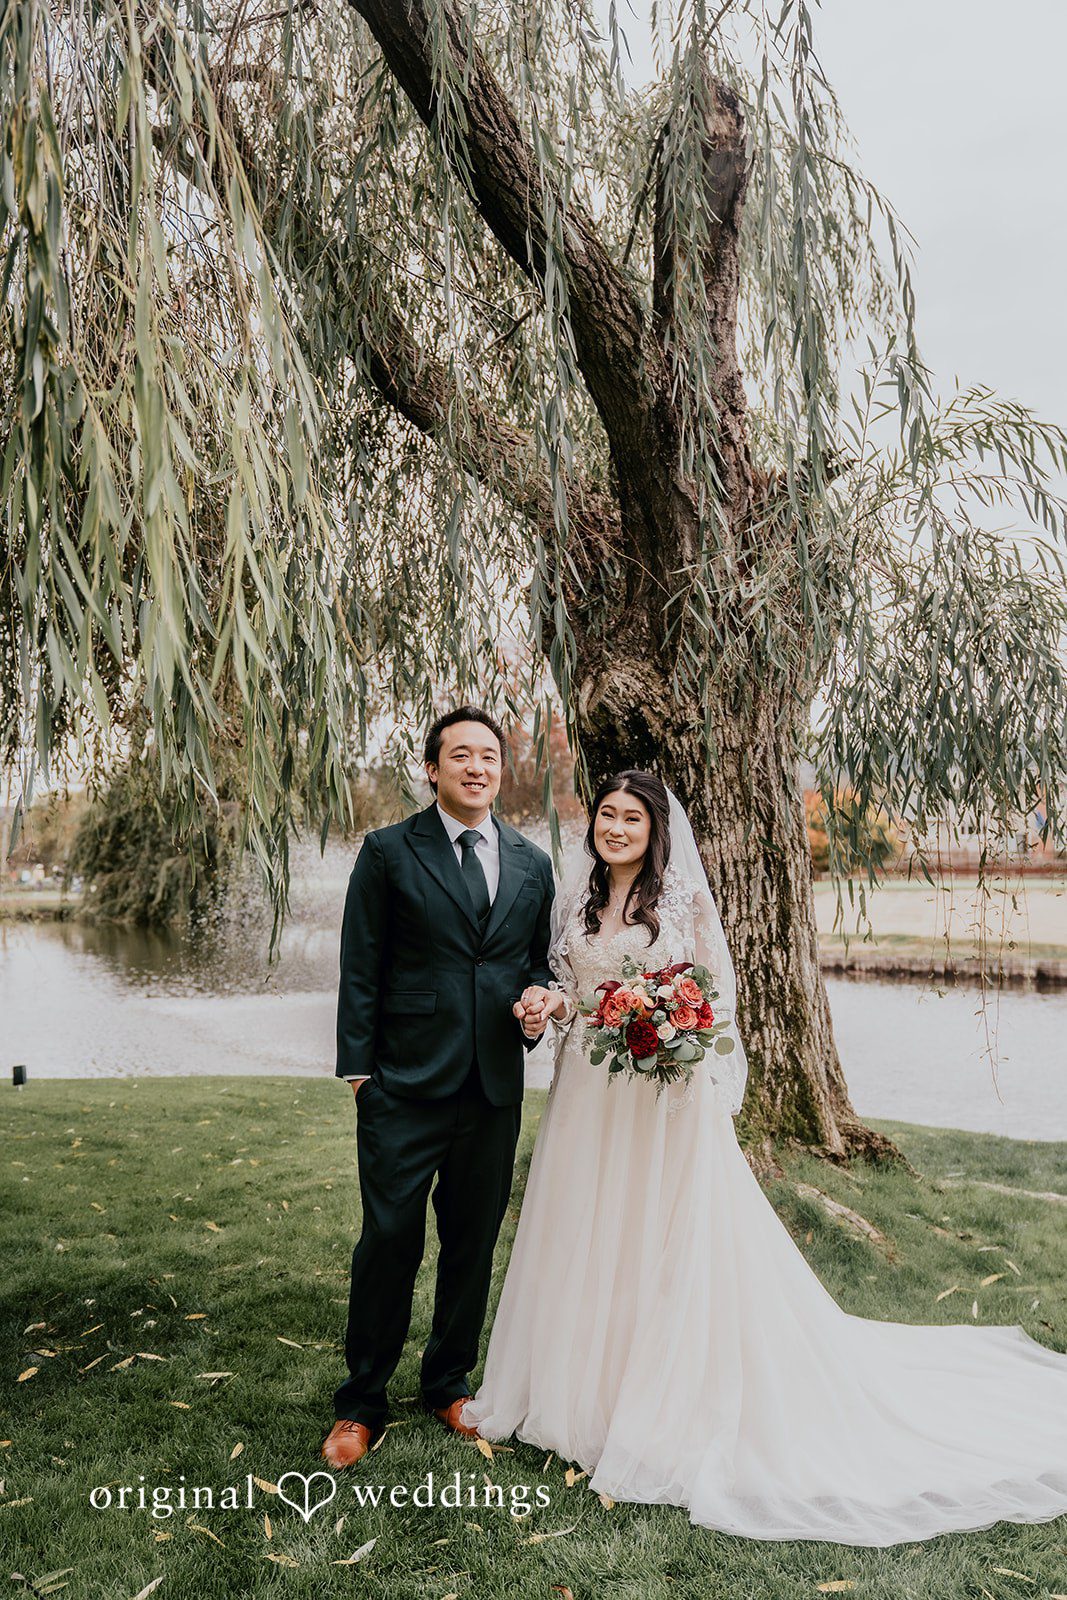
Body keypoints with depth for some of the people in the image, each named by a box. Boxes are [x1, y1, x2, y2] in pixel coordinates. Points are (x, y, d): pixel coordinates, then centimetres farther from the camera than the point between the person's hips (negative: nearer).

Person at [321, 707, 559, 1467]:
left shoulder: (533, 864, 9)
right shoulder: (388, 851, -2)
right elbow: (360, 969, -3)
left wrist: (539, 998, -5)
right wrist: (359, 1067, -7)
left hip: (495, 1088, 4)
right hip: (406, 1085, -4)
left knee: (474, 1243, 15)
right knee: (390, 1240, 3)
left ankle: (450, 1383, 36)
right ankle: (362, 1403, 23)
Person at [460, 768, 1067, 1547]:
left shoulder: (685, 899, -7)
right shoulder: (578, 898, 7)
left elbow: (718, 996, -5)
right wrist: (554, 1007, -6)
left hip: (668, 1097, -5)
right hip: (590, 1097, 5)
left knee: (670, 1245, 2)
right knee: (585, 1242, 13)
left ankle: (671, 1408, 20)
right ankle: (584, 1388, 32)